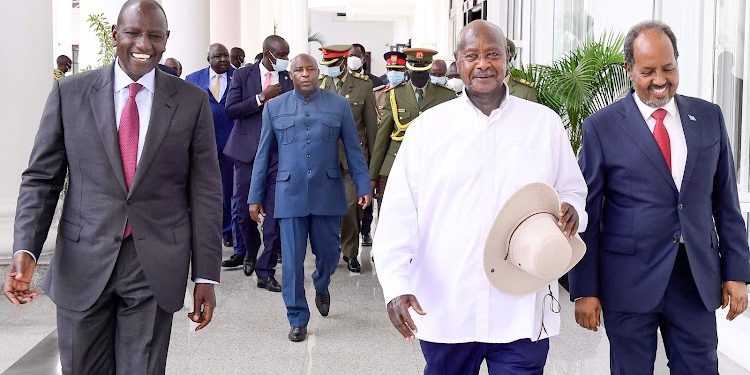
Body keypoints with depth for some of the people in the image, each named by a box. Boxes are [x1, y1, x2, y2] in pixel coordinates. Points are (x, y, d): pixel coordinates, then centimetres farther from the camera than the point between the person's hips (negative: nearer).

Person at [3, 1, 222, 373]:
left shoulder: (192, 101, 0)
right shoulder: (70, 92, 1)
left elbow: (205, 191, 0)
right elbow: (41, 178, 3)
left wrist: (206, 275, -2)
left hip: (155, 268, -1)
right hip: (83, 264, 1)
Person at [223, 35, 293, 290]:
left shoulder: (289, 80, 6)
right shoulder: (243, 75, 3)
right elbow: (230, 110, -6)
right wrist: (262, 97, -14)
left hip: (278, 153, 0)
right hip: (247, 152, 0)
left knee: (274, 214, -3)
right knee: (241, 209, 5)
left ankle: (266, 271, 5)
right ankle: (247, 250, 35)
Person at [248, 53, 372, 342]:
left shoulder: (339, 104, 4)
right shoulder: (275, 107, 6)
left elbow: (353, 149, 6)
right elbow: (263, 154, 8)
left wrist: (363, 186, -2)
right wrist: (255, 196, 6)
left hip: (327, 193, 0)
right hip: (290, 194, 0)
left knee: (328, 253, 8)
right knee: (292, 260, 1)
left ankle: (321, 287, 43)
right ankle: (297, 320, 14)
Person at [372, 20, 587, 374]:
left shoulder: (545, 122, 4)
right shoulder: (427, 127, 1)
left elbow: (572, 191, 13)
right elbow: (399, 213, -3)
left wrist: (571, 209, -11)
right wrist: (396, 284, -15)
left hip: (523, 310, 0)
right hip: (445, 310, 0)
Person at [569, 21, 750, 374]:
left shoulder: (709, 117, 6)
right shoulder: (602, 126, -4)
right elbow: (587, 213, -3)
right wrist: (585, 289, -5)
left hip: (698, 279, 3)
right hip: (630, 282, -3)